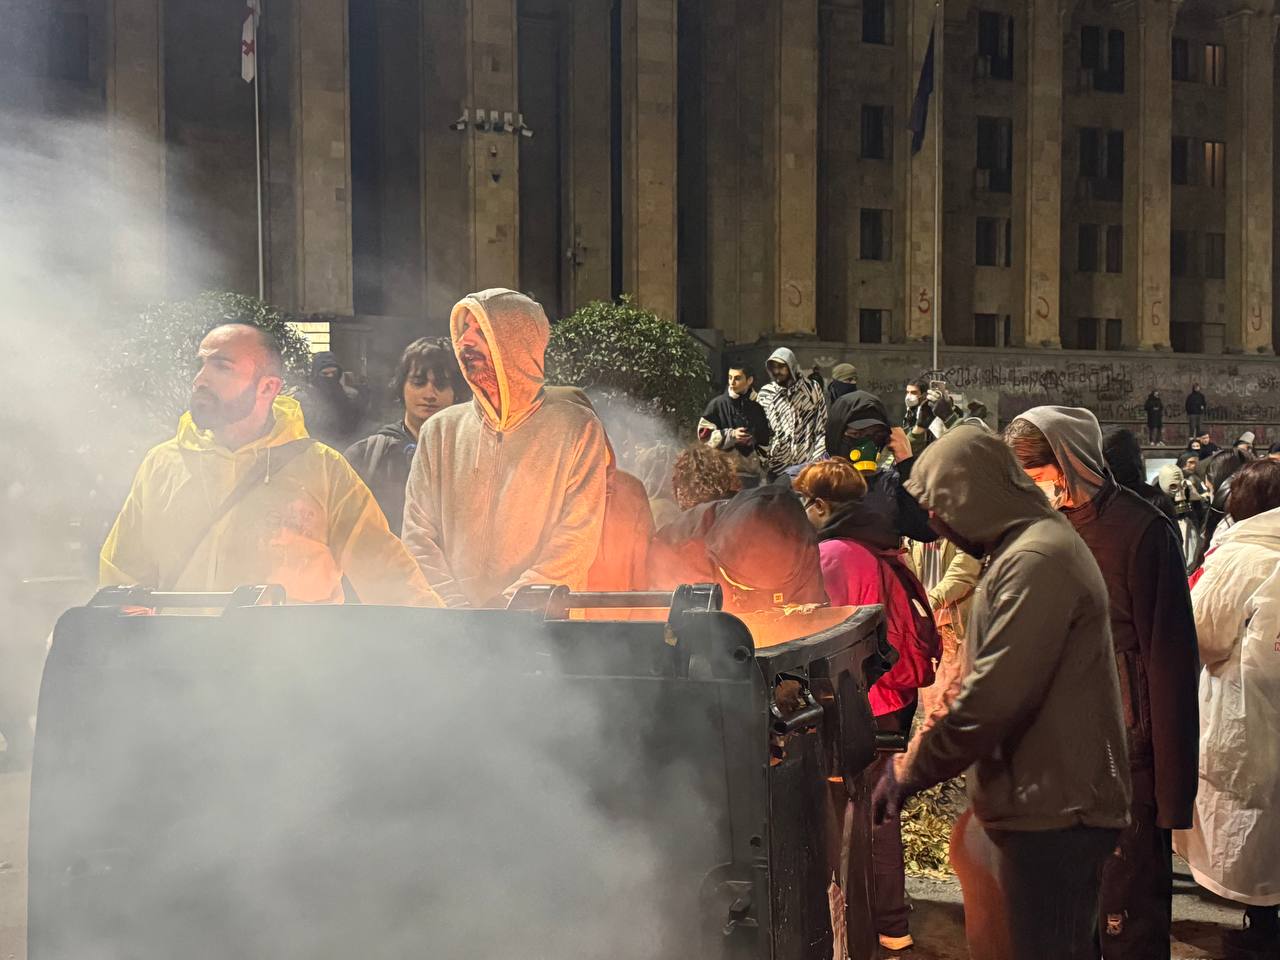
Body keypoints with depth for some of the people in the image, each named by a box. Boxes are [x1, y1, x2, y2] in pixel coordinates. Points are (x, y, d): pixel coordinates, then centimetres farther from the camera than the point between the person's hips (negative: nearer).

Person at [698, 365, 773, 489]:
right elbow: (704, 434, -3)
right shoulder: (718, 404, -1)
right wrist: (731, 435, -14)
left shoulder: (758, 407, 9)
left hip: (753, 472, 4)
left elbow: (767, 437, 20)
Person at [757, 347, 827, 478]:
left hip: (807, 463, -1)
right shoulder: (766, 393, 5)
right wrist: (762, 462, 1)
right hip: (776, 464, 1)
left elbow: (822, 426, 3)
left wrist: (818, 459, -5)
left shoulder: (812, 388, 2)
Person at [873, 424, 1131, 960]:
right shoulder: (1028, 548, 15)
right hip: (1047, 800, 10)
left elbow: (994, 697, -23)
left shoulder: (1036, 560, -19)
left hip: (1052, 811, -10)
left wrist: (911, 775, -12)